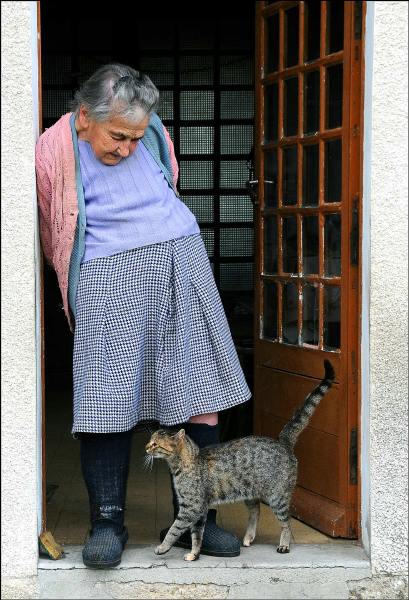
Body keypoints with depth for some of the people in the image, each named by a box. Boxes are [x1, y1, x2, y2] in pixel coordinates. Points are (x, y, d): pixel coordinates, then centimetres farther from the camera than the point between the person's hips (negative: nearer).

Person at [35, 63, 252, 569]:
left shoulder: (153, 132, 7)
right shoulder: (53, 151, -4)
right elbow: (53, 239, 9)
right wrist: (79, 286, 17)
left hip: (180, 259, 4)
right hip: (106, 279, -3)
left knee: (200, 394, 0)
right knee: (107, 402, -7)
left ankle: (194, 519, 8)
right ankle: (107, 522, 5)